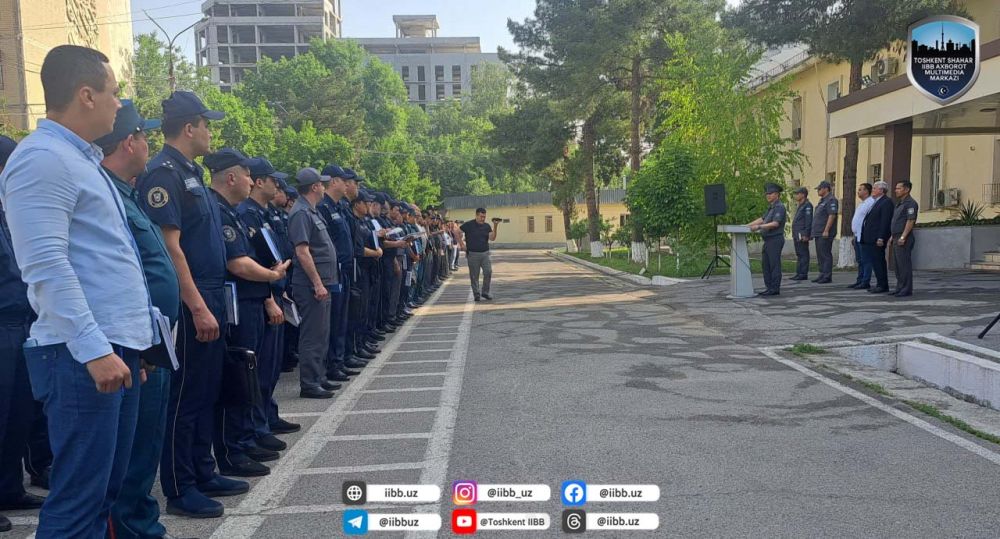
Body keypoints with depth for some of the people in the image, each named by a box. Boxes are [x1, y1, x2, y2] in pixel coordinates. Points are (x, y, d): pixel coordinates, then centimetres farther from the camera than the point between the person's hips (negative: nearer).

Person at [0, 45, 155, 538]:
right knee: (79, 499, -3)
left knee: (107, 491, 15)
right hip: (84, 355, -10)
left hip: (117, 346, 10)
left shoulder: (83, 158, 20)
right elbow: (46, 266, -20)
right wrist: (92, 347, -24)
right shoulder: (43, 158, -11)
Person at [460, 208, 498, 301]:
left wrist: (495, 227, -15)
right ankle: (476, 295, 13)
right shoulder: (468, 225, -5)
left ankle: (485, 292, 11)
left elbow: (492, 238, -4)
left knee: (488, 272, -6)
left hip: (485, 253, 3)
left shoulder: (487, 226, 6)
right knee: (474, 276, 2)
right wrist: (462, 244, -6)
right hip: (473, 254, -3)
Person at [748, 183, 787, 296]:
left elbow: (775, 223, -21)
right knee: (766, 265, 10)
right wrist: (748, 225, 14)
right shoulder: (771, 207, 19)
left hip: (775, 239, -10)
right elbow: (762, 219, 22)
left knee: (774, 265, -6)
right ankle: (769, 287, 15)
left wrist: (759, 226, -26)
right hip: (768, 240, 10)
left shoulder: (779, 207, -11)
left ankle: (775, 288, -2)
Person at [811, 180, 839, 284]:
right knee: (820, 255, 12)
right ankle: (822, 275, 18)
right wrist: (814, 231, 20)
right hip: (818, 233, 10)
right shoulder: (822, 200, 20)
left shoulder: (831, 200, -12)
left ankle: (827, 276, -6)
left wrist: (826, 230, -24)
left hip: (825, 234, -10)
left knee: (826, 255, -8)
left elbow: (832, 216, -20)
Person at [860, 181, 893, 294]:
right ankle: (880, 285, 15)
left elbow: (885, 221, -17)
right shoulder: (875, 202, 19)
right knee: (875, 262, 10)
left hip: (877, 239, -9)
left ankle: (883, 285, -1)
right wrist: (864, 236, 16)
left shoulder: (886, 202, -10)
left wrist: (881, 238, -21)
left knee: (878, 262, -6)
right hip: (870, 239, 9)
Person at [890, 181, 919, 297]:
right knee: (897, 265, 11)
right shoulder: (900, 204, 21)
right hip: (897, 238, 10)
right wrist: (893, 236, 19)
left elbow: (911, 221, -18)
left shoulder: (910, 203, -10)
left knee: (904, 264, -8)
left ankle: (907, 289, -5)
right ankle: (900, 288, 16)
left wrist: (903, 237, -22)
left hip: (904, 239, -10)